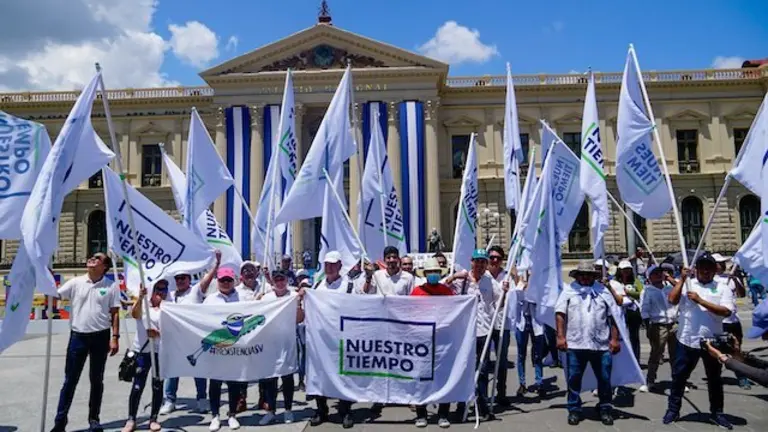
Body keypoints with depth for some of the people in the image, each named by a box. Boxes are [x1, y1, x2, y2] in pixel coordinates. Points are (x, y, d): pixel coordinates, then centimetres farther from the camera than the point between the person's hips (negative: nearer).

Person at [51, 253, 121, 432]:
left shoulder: (111, 286, -1)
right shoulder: (76, 282, 2)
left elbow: (114, 314, -1)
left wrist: (115, 338, -6)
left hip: (100, 337, -1)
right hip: (78, 336, 1)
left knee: (96, 380, 10)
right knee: (70, 380, 7)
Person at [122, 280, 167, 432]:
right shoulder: (142, 305, 2)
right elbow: (134, 314, -22)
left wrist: (158, 334, -24)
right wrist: (140, 298, -37)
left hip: (160, 352, 1)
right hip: (142, 351, -1)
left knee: (158, 387, 7)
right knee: (137, 386, -1)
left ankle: (153, 419, 18)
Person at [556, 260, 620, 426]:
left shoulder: (603, 291, 8)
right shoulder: (568, 291, 4)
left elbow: (613, 317, 8)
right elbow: (560, 314, -1)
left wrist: (615, 338, 2)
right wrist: (560, 336, -9)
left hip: (601, 344, 1)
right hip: (575, 344, -1)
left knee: (604, 379, 8)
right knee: (574, 379, 5)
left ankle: (605, 409, 26)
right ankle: (574, 409, 19)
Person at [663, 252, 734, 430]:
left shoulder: (723, 288, 0)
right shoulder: (686, 284, 1)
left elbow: (726, 311, -14)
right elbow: (672, 300, -14)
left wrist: (700, 300, -19)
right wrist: (682, 279, -15)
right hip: (687, 340, 0)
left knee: (715, 379, 15)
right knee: (679, 376, 7)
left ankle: (717, 413, 31)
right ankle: (673, 409, 20)